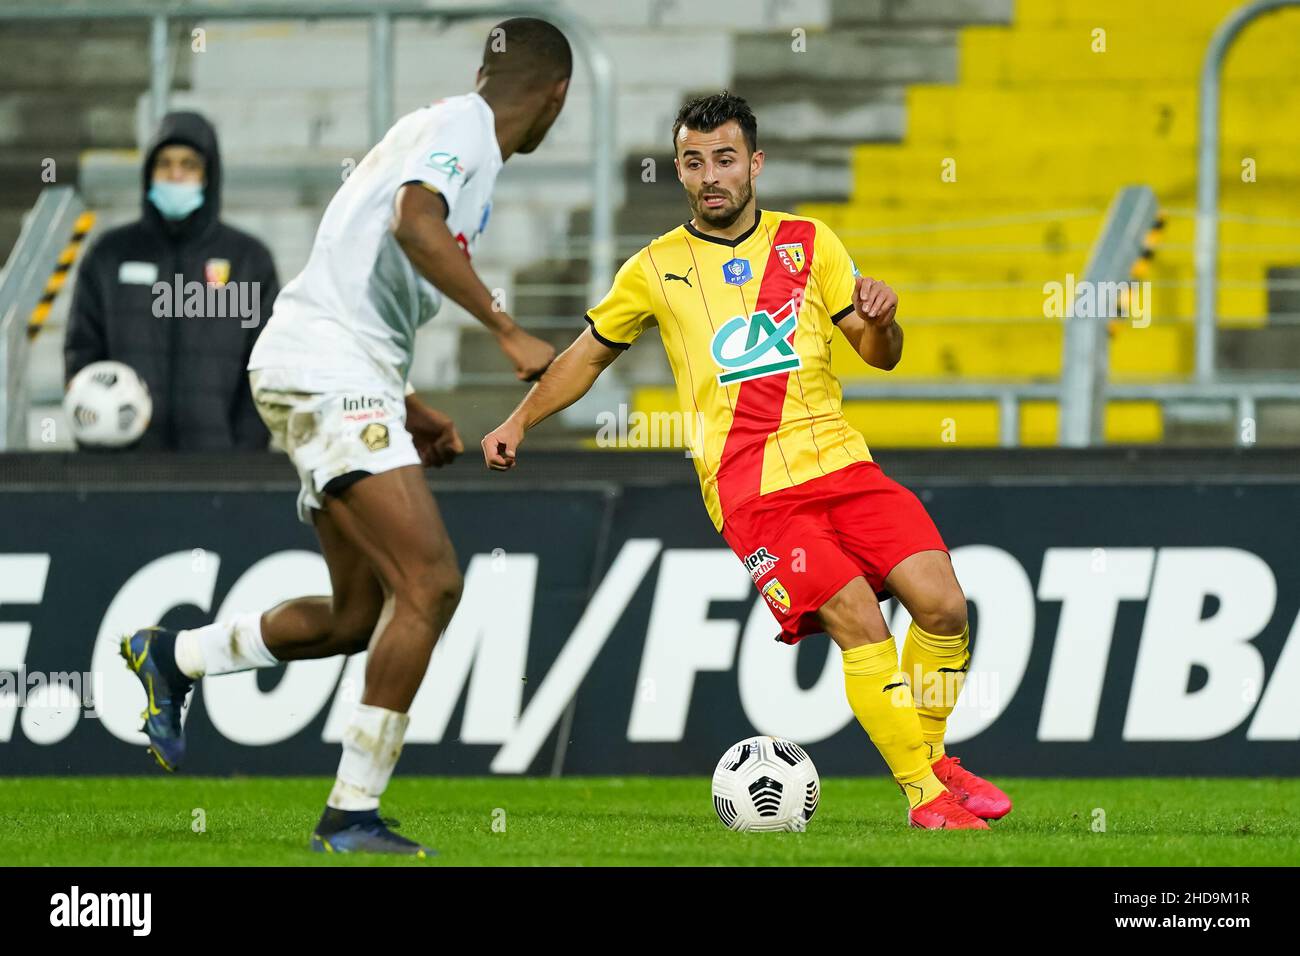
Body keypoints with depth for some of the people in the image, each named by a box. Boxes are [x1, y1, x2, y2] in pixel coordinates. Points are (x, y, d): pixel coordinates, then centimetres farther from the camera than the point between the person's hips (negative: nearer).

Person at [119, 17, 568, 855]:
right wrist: (510, 334, -23)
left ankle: (172, 658, 27)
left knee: (359, 618, 13)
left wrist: (407, 409, 24)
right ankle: (353, 815, -17)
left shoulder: (446, 130, 24)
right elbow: (415, 225, -26)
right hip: (329, 370, -10)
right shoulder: (463, 129, -6)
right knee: (430, 582, -18)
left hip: (343, 378, 10)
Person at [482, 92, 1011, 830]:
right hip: (751, 489, -3)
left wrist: (880, 320, -10)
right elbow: (589, 355, 23)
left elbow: (880, 355, 12)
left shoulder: (808, 243, 12)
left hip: (841, 462, 3)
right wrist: (519, 422, 12)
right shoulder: (658, 269, 10)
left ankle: (934, 762, 11)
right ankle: (924, 797, -13)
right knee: (860, 626, -21)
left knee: (943, 606, -12)